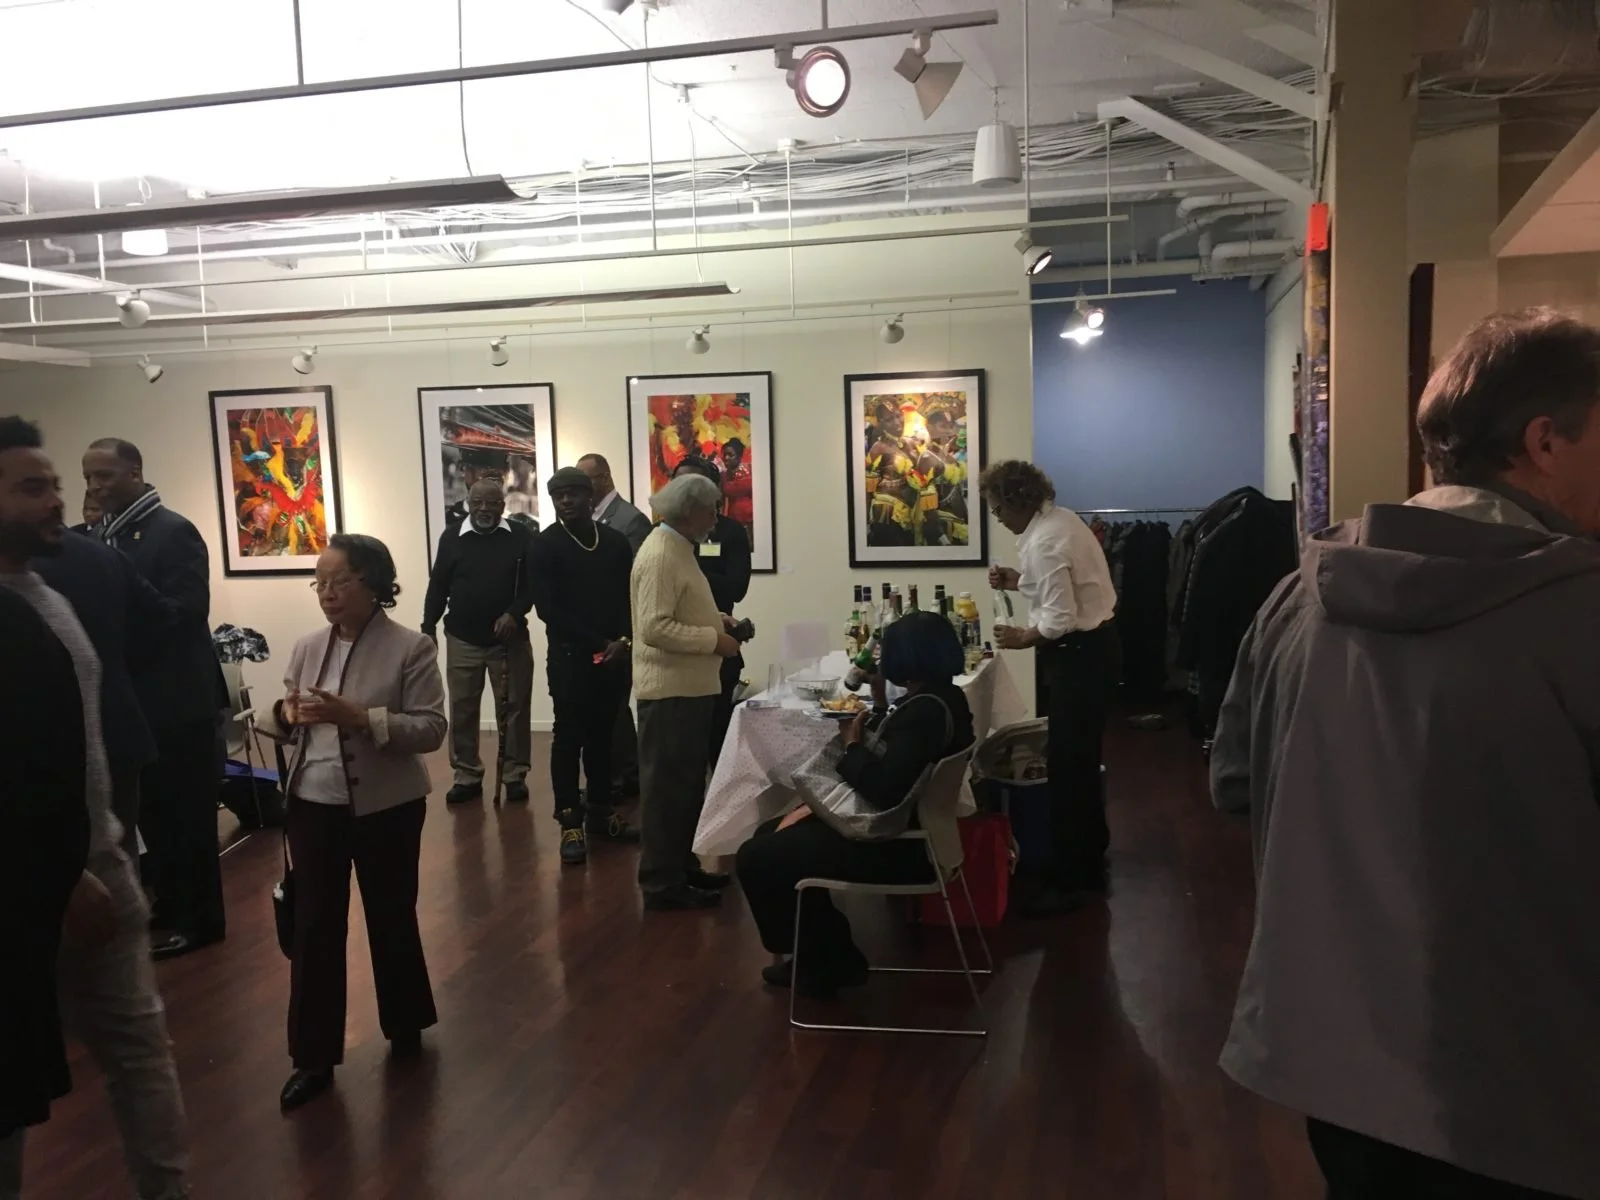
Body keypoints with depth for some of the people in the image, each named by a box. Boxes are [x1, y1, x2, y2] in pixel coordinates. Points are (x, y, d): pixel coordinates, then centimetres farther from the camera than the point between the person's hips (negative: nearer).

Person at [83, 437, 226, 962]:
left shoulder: (173, 532, -12)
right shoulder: (104, 536, 11)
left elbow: (185, 610, -21)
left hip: (177, 699, -7)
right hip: (133, 696, 7)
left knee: (187, 814, 4)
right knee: (153, 811, 17)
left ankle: (199, 918, 17)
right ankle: (170, 904, 31)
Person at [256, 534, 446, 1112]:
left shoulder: (411, 648, -10)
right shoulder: (306, 648, 5)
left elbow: (431, 729, -15)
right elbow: (283, 724, 13)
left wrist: (359, 717, -26)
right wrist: (286, 714, -11)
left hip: (385, 806, -3)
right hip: (314, 805, 4)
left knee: (391, 919, 13)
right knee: (313, 928, 5)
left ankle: (405, 1026, 35)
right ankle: (313, 1056, 16)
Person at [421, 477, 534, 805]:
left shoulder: (520, 537, -1)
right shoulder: (452, 537, 2)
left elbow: (532, 582, -1)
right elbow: (438, 586, 6)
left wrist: (514, 613, -16)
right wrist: (429, 628, 2)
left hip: (509, 638, -1)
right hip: (462, 639, 1)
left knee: (514, 709, 4)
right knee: (462, 711, 7)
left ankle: (515, 775, 14)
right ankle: (467, 776, 17)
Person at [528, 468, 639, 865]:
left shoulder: (615, 542, 9)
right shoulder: (545, 546, -3)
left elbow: (631, 597, 10)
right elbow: (548, 609, -9)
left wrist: (625, 641, -9)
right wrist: (599, 644, -14)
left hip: (615, 656, 4)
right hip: (570, 656, -4)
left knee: (602, 735, 11)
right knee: (569, 737, -1)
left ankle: (600, 812, 22)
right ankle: (570, 823, 5)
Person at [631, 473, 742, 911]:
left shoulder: (679, 548, 13)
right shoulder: (660, 555, -19)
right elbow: (654, 628, -27)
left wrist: (716, 617, 7)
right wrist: (714, 639, -21)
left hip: (689, 688, 11)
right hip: (669, 691, -11)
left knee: (687, 783, 19)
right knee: (667, 788, -1)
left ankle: (683, 867, 31)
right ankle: (662, 882, 8)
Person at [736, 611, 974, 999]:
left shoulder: (926, 709, -26)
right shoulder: (943, 698, 6)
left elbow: (884, 790, -32)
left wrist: (853, 746, -15)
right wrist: (880, 705, 10)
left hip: (893, 844, -11)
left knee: (755, 858, -7)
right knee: (771, 834, 20)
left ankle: (821, 964, 11)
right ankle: (828, 958, 23)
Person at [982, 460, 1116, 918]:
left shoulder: (1043, 543, -23)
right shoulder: (1063, 519, 8)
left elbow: (1061, 620, -26)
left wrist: (1022, 638, -9)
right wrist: (1018, 582, 9)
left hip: (1077, 656, -11)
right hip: (1091, 648, 11)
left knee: (1066, 766, -3)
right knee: (1081, 761, 20)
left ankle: (1070, 879, 6)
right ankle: (1089, 858, 33)